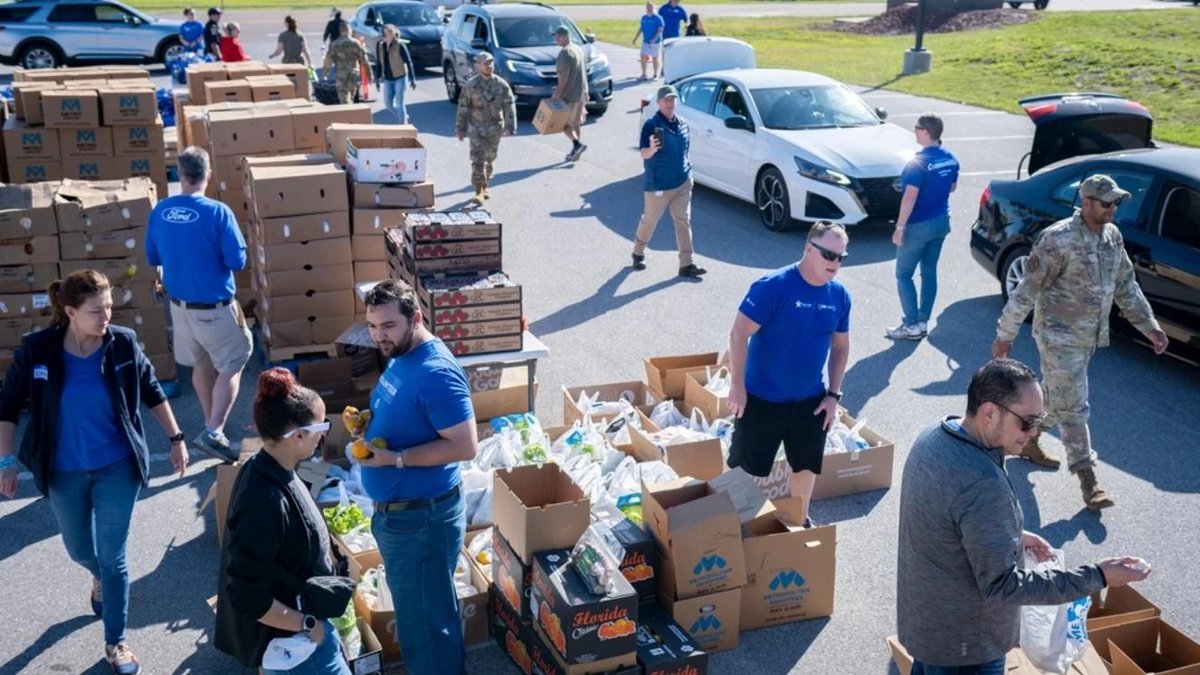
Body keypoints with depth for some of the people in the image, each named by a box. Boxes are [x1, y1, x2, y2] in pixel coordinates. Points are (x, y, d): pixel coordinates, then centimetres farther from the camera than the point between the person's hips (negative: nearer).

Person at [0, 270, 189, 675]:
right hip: (63, 472, 1)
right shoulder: (36, 349, -15)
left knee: (113, 557, 3)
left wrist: (176, 438, 4)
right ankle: (101, 579, 57)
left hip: (117, 467, -1)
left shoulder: (123, 344, -14)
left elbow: (152, 392, 2)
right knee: (79, 550, 20)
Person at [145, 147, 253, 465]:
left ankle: (213, 428, 34)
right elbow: (237, 262, -17)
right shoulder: (217, 212, -20)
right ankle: (213, 432, -3)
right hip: (214, 307, -6)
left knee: (201, 365, 21)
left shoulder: (160, 211, -4)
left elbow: (152, 258, 7)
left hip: (179, 304, 6)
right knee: (231, 367, 7)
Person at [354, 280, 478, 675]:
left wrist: (394, 458, -26)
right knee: (413, 606, 25)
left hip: (422, 516, -10)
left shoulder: (436, 373, -25)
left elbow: (464, 447, -28)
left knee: (426, 616, 6)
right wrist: (368, 424, 1)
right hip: (394, 510, 10)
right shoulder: (400, 359, 5)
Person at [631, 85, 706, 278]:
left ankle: (686, 264, 2)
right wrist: (652, 149, -43)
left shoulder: (682, 124, 6)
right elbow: (644, 154, -22)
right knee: (649, 220, 11)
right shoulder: (651, 125, -14)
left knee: (684, 222, 1)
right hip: (658, 185, -5)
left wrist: (689, 173, 16)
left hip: (682, 183, 5)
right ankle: (638, 252, 35)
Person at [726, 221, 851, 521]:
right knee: (746, 467, 8)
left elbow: (840, 345, 9)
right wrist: (737, 385, -18)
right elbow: (739, 333, -19)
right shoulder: (773, 286, -21)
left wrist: (833, 394, 6)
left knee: (806, 464, 19)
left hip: (810, 401, 5)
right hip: (762, 398, -5)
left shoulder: (840, 295, -3)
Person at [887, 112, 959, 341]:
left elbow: (909, 199, -25)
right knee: (929, 272, 15)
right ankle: (923, 322, 21)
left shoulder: (918, 163, -22)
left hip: (919, 225, -8)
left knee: (904, 274, 3)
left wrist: (899, 228, -20)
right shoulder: (950, 159, 2)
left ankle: (912, 326, 3)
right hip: (941, 222, 8)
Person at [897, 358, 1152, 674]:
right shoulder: (982, 484, -34)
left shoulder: (932, 437, -5)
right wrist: (1096, 577, -26)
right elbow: (1002, 586, -28)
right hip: (962, 643, -8)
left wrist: (1013, 535, 14)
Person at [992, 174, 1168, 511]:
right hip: (1059, 336, -8)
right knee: (1073, 407, -3)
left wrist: (1148, 326, 10)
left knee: (1056, 396, 20)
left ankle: (1028, 440, 42)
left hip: (1089, 337, 8)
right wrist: (1004, 335, -14)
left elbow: (1126, 286, 14)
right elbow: (1027, 291, -17)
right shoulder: (1058, 240, -21)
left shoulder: (1113, 236, 3)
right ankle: (1088, 480, 2)